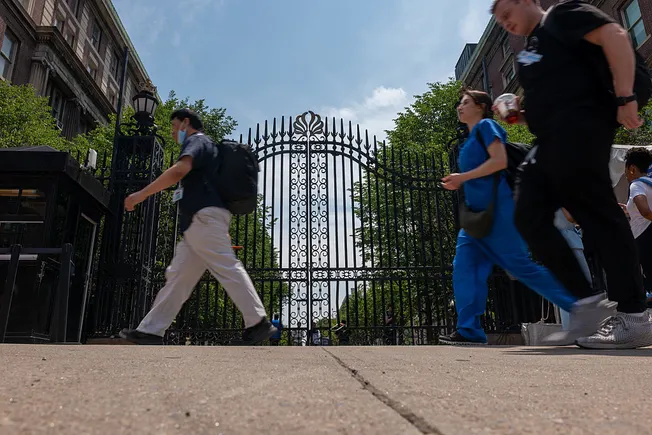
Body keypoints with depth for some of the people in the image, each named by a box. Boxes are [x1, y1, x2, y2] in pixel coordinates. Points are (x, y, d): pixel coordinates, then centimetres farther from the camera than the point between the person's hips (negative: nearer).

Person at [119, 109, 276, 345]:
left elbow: (179, 170, -20)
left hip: (204, 217, -10)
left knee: (228, 268, -13)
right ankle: (151, 330, 10)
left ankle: (258, 323, -12)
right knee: (178, 276, 7)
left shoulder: (197, 140, 1)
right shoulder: (202, 146, 32)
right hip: (198, 223, 10)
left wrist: (141, 195, -17)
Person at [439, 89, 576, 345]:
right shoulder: (471, 139, 26)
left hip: (495, 209, -9)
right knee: (464, 268, -3)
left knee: (520, 264, -8)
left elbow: (500, 161, -15)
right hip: (477, 213, 9)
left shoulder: (486, 125, 0)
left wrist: (462, 177, -13)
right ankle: (469, 330, -5)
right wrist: (458, 184, 14)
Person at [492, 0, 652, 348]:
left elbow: (616, 37, -9)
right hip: (552, 140, 9)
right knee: (529, 217, -1)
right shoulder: (530, 51, 31)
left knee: (597, 214, -12)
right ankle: (588, 302, 2)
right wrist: (520, 115, 15)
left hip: (578, 128, -9)